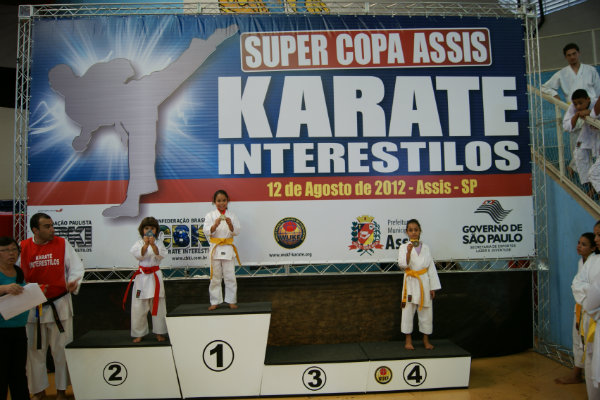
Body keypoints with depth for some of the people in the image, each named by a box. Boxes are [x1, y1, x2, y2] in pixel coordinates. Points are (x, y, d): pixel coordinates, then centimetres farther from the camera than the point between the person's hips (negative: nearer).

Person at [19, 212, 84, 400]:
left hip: (60, 305, -1)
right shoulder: (23, 247, -2)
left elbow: (76, 266, 0)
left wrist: (73, 282, -19)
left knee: (61, 349, 7)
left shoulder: (62, 244, -3)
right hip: (33, 307, 1)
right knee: (35, 350, 13)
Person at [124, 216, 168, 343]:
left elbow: (160, 255, -12)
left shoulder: (159, 243, 4)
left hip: (155, 276, 0)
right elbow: (139, 255, -12)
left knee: (158, 305, 5)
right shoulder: (139, 243, 4)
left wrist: (153, 244, -26)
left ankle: (159, 332, 18)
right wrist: (146, 244, -27)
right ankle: (139, 334, 18)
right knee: (139, 307, 3)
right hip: (142, 276, 0)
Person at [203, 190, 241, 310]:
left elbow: (236, 232, -1)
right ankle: (215, 302, 18)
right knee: (215, 277, 7)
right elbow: (206, 232, -7)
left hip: (228, 249, 0)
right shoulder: (210, 215, 3)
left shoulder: (232, 215, 4)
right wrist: (215, 225, -26)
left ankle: (231, 301, 13)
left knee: (230, 276, 2)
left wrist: (230, 225, -21)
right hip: (215, 249, 0)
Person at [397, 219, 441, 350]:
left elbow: (431, 267, 7)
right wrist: (408, 252, -29)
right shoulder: (404, 247, -2)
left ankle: (426, 339, 26)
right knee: (408, 311, 4)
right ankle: (408, 340, 18)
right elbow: (402, 264, -13)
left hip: (424, 282, 2)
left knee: (426, 311, 9)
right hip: (410, 282, -2)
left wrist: (433, 287, 4)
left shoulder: (425, 248, 5)